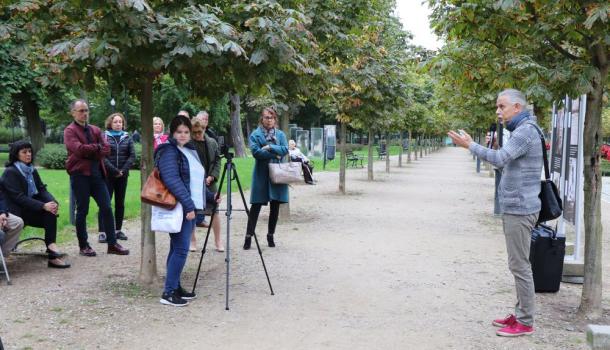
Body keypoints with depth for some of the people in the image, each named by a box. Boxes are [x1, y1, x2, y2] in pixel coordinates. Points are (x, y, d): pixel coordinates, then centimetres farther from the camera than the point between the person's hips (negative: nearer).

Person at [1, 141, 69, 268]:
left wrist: (53, 202, -17)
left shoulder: (32, 170, 10)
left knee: (51, 212, -21)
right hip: (16, 212, -6)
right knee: (48, 210, -24)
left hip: (30, 209, 6)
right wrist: (43, 206, -28)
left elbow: (42, 189, 5)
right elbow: (18, 197, -20)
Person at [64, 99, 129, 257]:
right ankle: (83, 246, 13)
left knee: (106, 208, 3)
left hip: (96, 173, 5)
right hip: (79, 174, -5)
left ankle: (112, 244, 9)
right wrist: (97, 147, -6)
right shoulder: (70, 131, -2)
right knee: (82, 210, 3)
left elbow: (106, 149, 2)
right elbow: (78, 149, -19)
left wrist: (89, 152, -12)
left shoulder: (95, 130, 15)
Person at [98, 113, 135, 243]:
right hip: (107, 175, -4)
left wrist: (123, 170, -10)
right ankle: (102, 232, -5)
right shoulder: (104, 137, -1)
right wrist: (114, 170, -15)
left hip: (122, 175, 4)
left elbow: (132, 155, 2)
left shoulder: (127, 138, 9)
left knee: (120, 203, 9)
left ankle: (118, 230, 17)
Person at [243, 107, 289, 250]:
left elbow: (285, 149, -5)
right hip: (261, 175, -3)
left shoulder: (280, 134, 10)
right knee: (256, 205, -3)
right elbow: (255, 152, -13)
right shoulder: (255, 134, 1)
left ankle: (270, 235, 19)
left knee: (275, 206, 7)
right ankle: (249, 236, 2)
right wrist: (275, 154, -10)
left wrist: (270, 147, -14)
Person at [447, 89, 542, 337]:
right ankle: (520, 314, 22)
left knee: (519, 265, -5)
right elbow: (507, 165, 17)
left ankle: (525, 322, 1)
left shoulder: (525, 131, -15)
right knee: (518, 264, 14)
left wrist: (470, 145, -18)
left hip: (519, 209, -10)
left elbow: (499, 159, -27)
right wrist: (493, 145, 4)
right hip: (515, 207, 10)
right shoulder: (521, 131, 17)